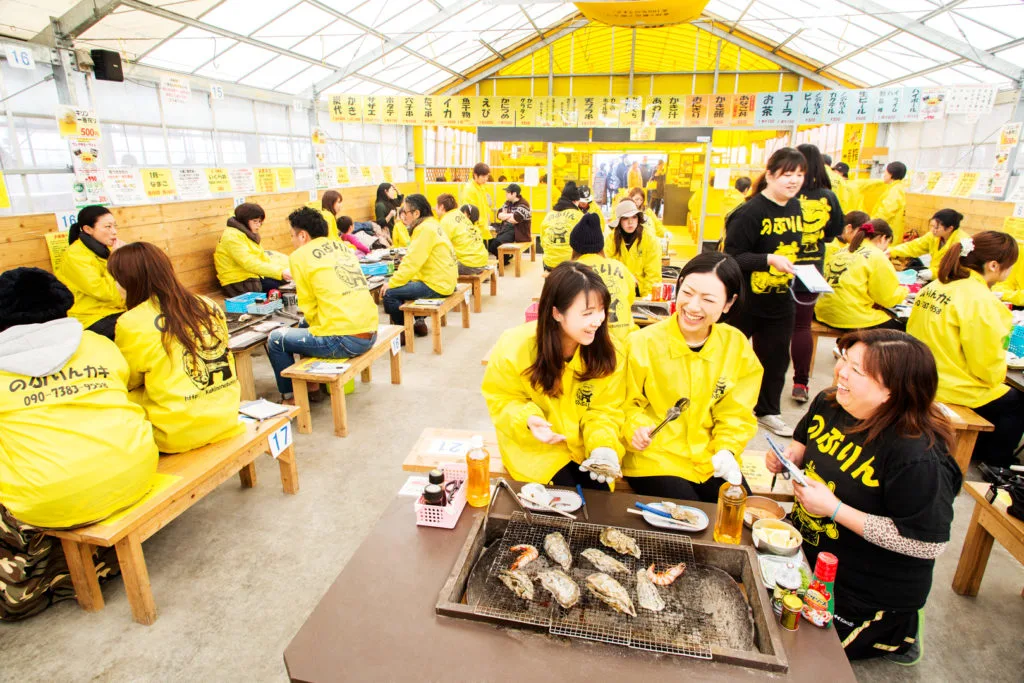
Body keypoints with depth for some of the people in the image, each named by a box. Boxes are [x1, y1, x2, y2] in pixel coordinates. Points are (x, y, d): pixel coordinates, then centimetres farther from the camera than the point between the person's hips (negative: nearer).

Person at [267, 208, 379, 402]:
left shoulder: (300, 256, -2)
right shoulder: (342, 246, 16)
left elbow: (308, 307, 0)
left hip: (344, 341, -8)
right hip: (370, 335, 8)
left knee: (275, 339, 12)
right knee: (304, 325, 32)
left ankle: (290, 398, 25)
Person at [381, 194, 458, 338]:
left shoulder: (425, 229, -17)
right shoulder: (432, 224, 13)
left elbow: (413, 262, -21)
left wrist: (391, 284, -13)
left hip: (436, 285, -10)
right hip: (444, 280, 10)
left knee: (388, 293, -11)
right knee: (401, 286, 24)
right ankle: (419, 322, 24)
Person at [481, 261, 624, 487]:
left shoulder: (604, 349, -15)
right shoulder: (515, 346, -22)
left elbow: (605, 410, -8)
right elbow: (502, 398, -9)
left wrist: (603, 445, -27)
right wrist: (528, 420, -29)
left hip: (585, 445, 2)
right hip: (534, 447, -2)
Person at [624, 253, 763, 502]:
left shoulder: (737, 346, -2)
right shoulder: (642, 342, -14)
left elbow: (736, 415, 5)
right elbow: (628, 404, -4)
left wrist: (727, 451, -10)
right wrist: (636, 428, -23)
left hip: (710, 460, 4)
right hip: (654, 458, -4)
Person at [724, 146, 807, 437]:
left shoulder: (795, 208, 8)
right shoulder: (750, 211, -16)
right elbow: (733, 257, -20)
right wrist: (769, 259, -30)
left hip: (780, 301, 8)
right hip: (745, 301, -7)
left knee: (776, 358, 17)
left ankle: (768, 411, 36)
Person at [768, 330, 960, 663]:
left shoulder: (919, 457, -32)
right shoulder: (828, 404, -10)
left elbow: (929, 544, -28)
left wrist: (835, 510, -31)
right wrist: (789, 457, -13)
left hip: (871, 593, -6)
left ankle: (895, 633, 26)